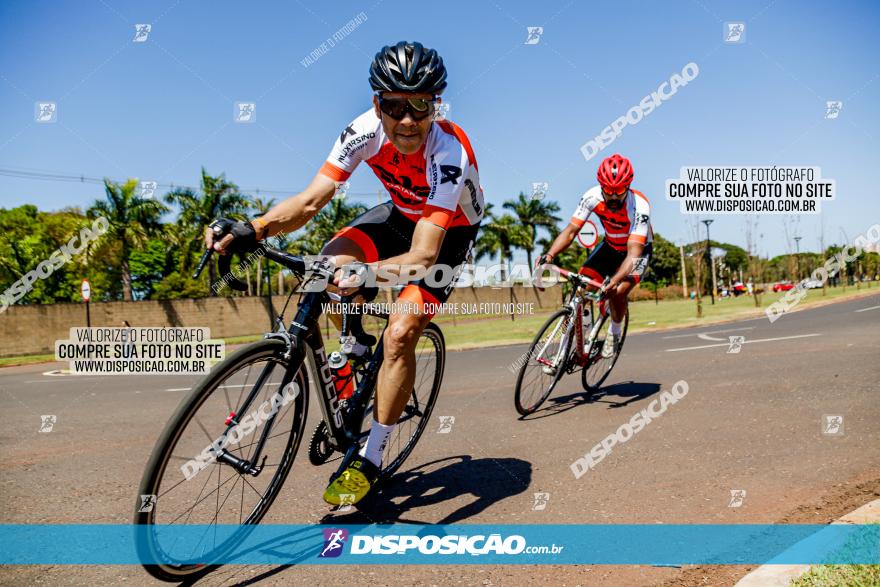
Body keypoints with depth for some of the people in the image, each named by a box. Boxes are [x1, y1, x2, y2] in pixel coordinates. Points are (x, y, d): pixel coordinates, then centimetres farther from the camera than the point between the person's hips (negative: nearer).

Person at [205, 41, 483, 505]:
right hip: (400, 213, 5)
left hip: (449, 232, -4)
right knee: (331, 265, -23)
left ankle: (369, 460, -3)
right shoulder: (365, 129, -24)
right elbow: (311, 200, -27)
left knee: (400, 333, -19)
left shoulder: (447, 154, -36)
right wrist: (251, 229, -42)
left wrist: (368, 272, -59)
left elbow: (424, 254, -41)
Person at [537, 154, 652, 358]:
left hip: (637, 249, -3)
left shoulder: (639, 206, -34)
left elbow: (634, 252, -40)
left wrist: (615, 280, -56)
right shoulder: (592, 197, -25)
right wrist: (550, 254, -43)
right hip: (610, 246, 4)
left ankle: (615, 332, 3)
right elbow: (570, 230, -25)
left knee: (617, 292, -26)